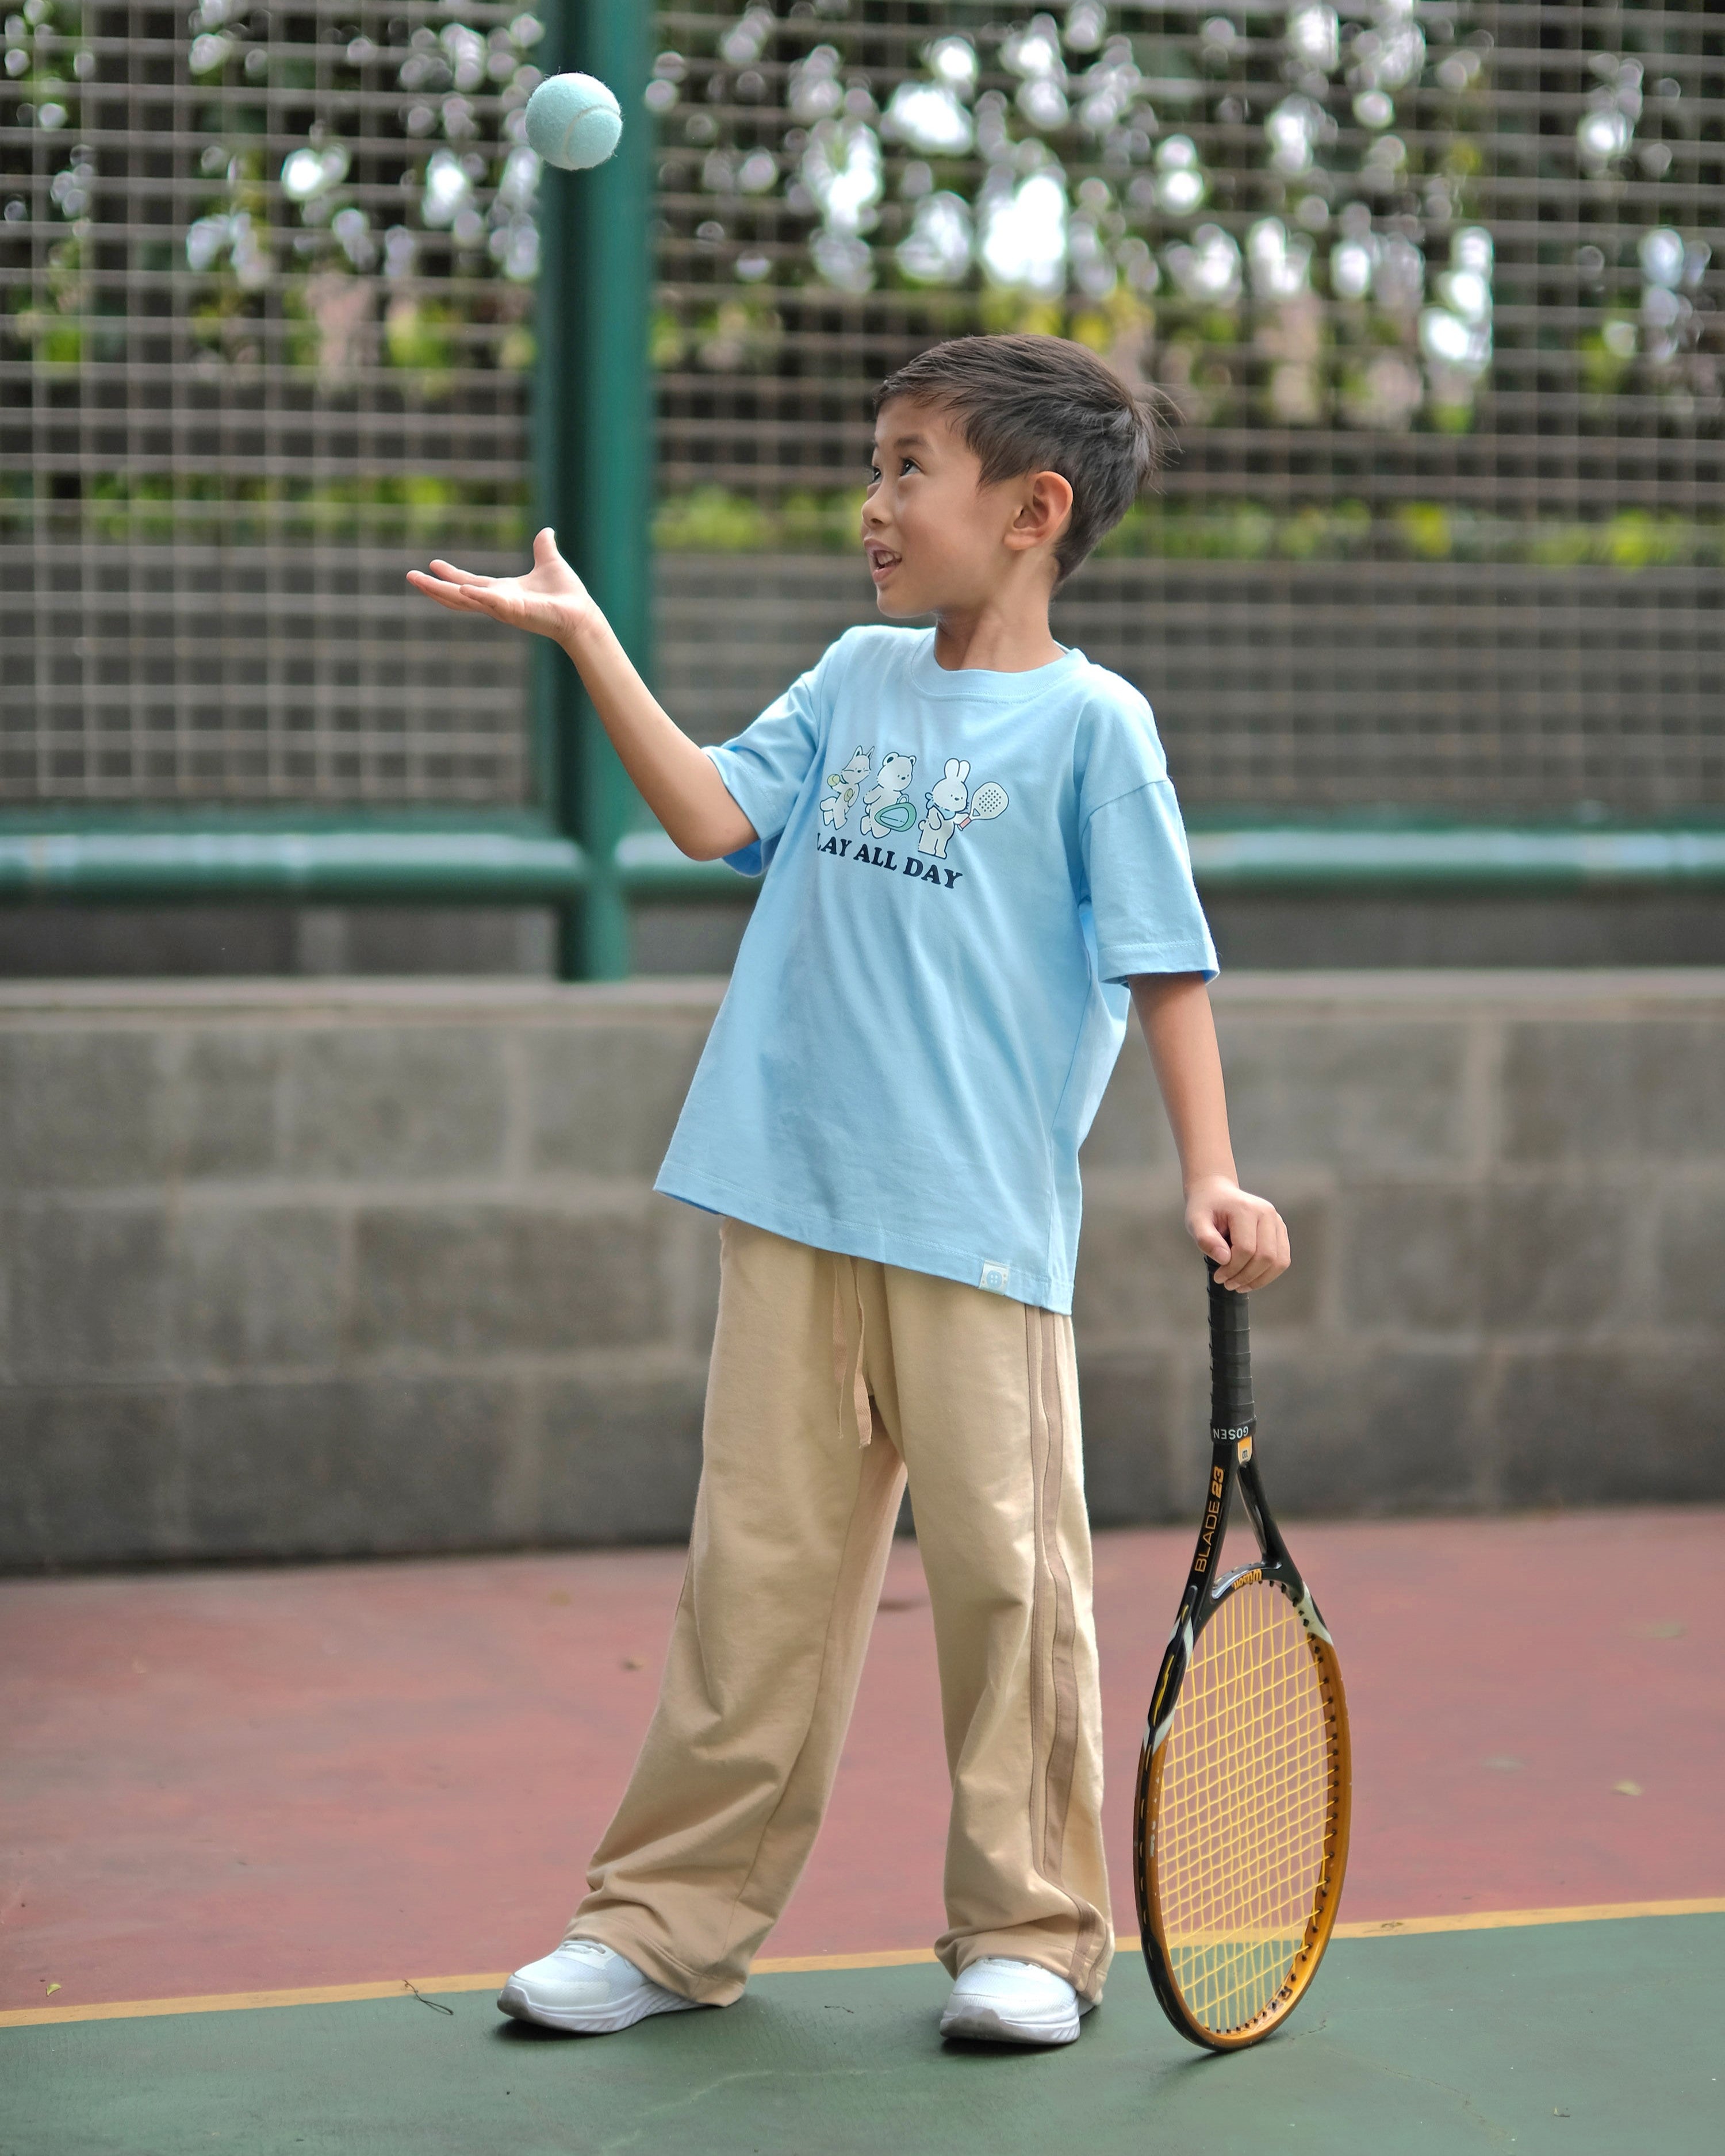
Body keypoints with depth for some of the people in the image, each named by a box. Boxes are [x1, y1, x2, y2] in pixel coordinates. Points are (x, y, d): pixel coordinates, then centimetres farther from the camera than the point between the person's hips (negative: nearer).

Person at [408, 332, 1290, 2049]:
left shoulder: (1090, 723, -2)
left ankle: (1029, 1931, 13)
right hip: (794, 1212, 5)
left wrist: (1209, 1171, -11)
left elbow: (1164, 961, -3)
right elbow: (711, 815, 5)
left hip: (981, 1232, -5)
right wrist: (585, 636, 1)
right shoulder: (858, 677, 14)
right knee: (758, 1565, 8)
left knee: (1002, 1566, -1)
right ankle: (675, 1915, 16)